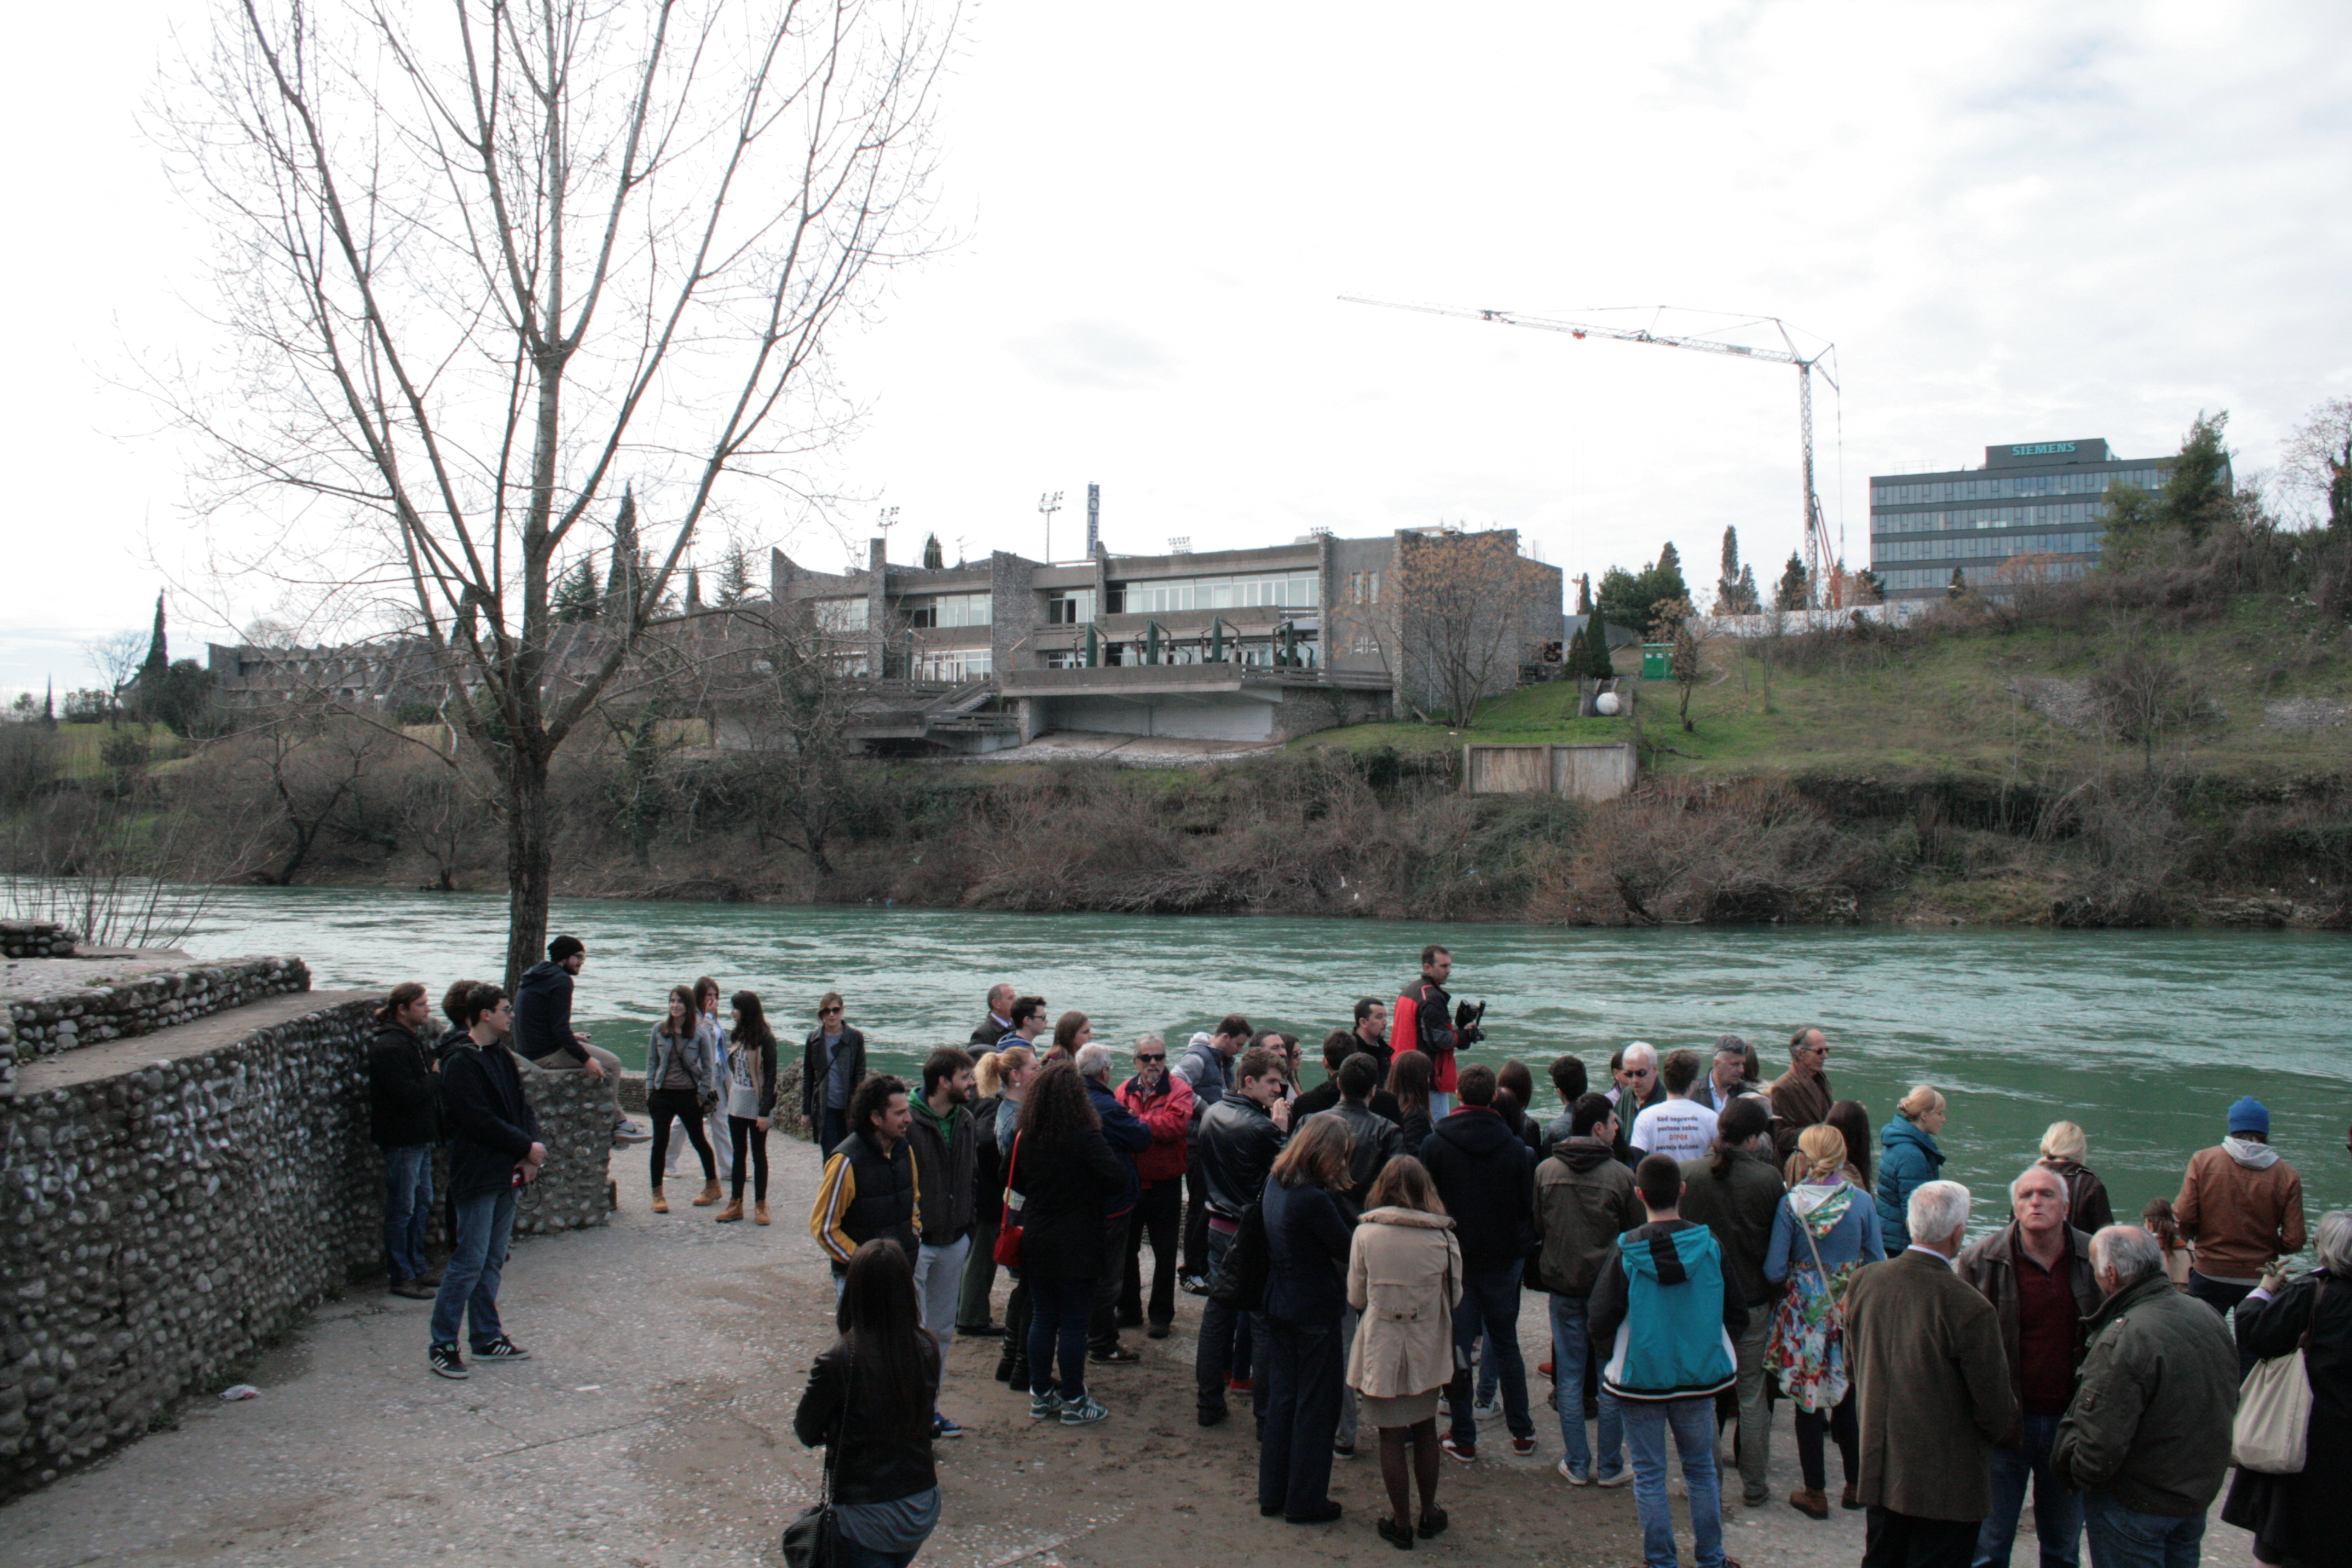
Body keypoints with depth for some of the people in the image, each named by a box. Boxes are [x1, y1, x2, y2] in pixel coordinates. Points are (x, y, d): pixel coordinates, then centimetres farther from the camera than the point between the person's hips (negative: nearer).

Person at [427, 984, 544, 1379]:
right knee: (469, 1263, -6)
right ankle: (440, 1344, 3)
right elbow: (481, 1121, -19)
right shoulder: (461, 1063, -13)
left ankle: (487, 1338, 22)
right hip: (476, 1176, -8)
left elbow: (522, 1107, 13)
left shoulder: (503, 1057, 14)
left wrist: (530, 1151, -3)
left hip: (507, 1175, 8)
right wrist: (528, 1147, -13)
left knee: (493, 1262, 14)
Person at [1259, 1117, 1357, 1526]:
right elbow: (1348, 1250, -17)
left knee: (1281, 1399, 17)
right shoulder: (1313, 1199, -25)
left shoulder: (1275, 1183, 1)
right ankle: (1306, 1500, 16)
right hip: (1315, 1310, -8)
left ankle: (1273, 1493, 26)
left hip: (1279, 1306, 8)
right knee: (1316, 1404, 6)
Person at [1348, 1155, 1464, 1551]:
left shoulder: (1365, 1233, -14)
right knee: (1425, 1431, 20)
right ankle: (1429, 1512, 33)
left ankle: (1401, 1523, 20)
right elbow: (1454, 1298, 0)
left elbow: (1356, 1298, -4)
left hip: (1382, 1351, -2)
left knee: (1392, 1437, 10)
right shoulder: (1443, 1237, -11)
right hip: (1427, 1352, 2)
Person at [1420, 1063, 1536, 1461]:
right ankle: (1522, 1432, 21)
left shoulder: (1434, 1145, -10)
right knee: (1506, 1343, 15)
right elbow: (1528, 1206, 0)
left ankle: (1464, 1438, 8)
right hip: (1502, 1259, 2)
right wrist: (1523, 1249, 13)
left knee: (1457, 1347, 5)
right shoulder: (1515, 1147, -5)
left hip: (1454, 1259, -2)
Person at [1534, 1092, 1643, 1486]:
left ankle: (1577, 1465, 17)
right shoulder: (1621, 1175, -14)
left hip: (1562, 1286, 3)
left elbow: (1534, 1229, 5)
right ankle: (1611, 1466, 18)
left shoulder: (1545, 1170, -5)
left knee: (1569, 1376, 11)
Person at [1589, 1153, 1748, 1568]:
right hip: (1699, 1376, 3)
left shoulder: (1626, 1252, -14)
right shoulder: (1709, 1245, -8)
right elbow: (1737, 1316, 0)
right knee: (1702, 1469, 18)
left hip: (1640, 1377, -2)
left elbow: (1601, 1325, -12)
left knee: (1649, 1475, 9)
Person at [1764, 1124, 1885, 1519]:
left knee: (1808, 1400, 8)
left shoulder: (1790, 1204, -13)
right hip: (1851, 1311, 2)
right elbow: (1877, 1261, -1)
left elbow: (1774, 1270, -11)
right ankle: (1856, 1485, 28)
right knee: (1850, 1398, 18)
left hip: (1805, 1313, -2)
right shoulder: (1861, 1200, -8)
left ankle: (1815, 1492, 15)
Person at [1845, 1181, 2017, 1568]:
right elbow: (1997, 1408, -15)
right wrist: (1991, 1435, 8)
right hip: (1947, 1479, -6)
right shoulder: (1969, 1308, -25)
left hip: (1879, 1470, 6)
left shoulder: (1864, 1281, -6)